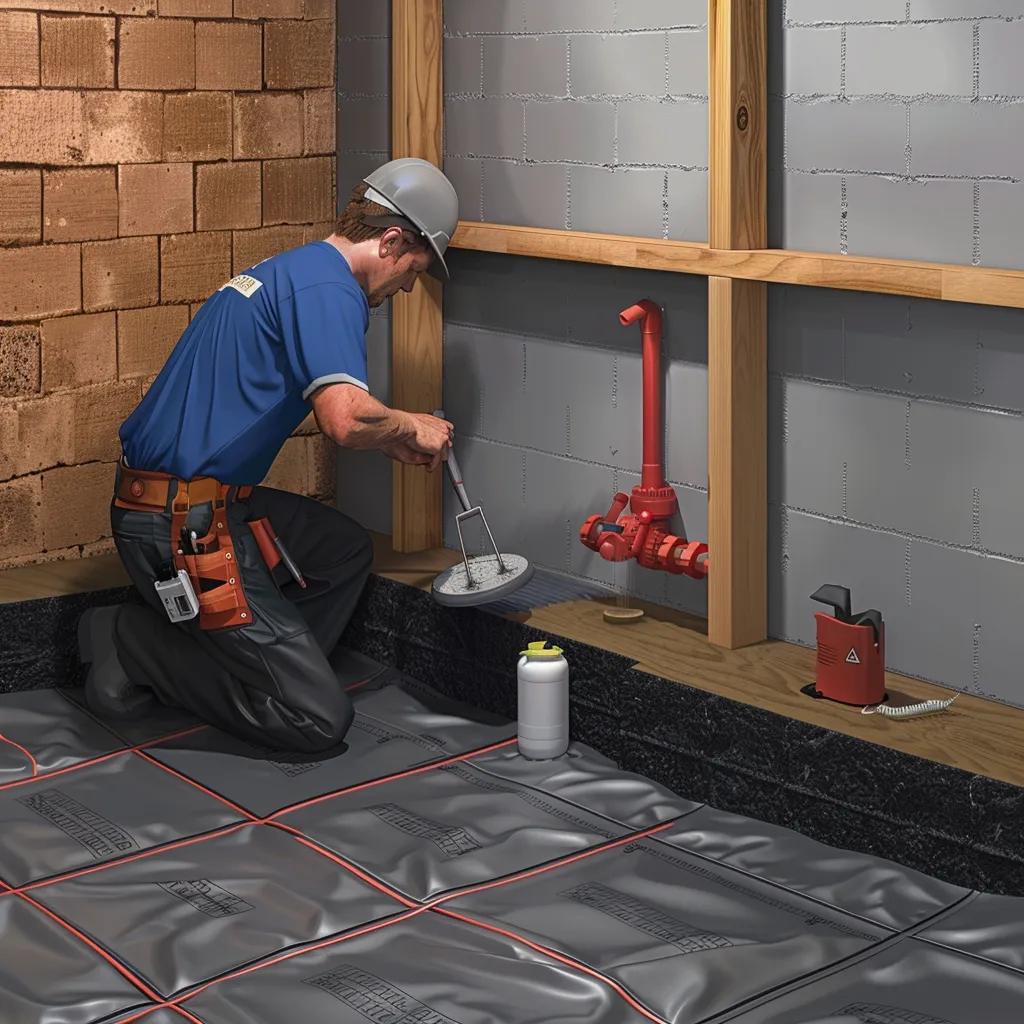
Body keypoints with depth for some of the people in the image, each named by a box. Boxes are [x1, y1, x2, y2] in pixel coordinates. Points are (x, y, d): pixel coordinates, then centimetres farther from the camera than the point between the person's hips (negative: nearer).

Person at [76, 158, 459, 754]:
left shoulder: (292, 270, 18)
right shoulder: (330, 287, -14)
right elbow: (345, 418, -30)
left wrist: (393, 441, 25)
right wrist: (410, 427, -9)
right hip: (186, 526, -11)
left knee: (345, 549, 26)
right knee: (321, 720, -9)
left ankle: (263, 669, 13)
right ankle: (132, 645, -1)